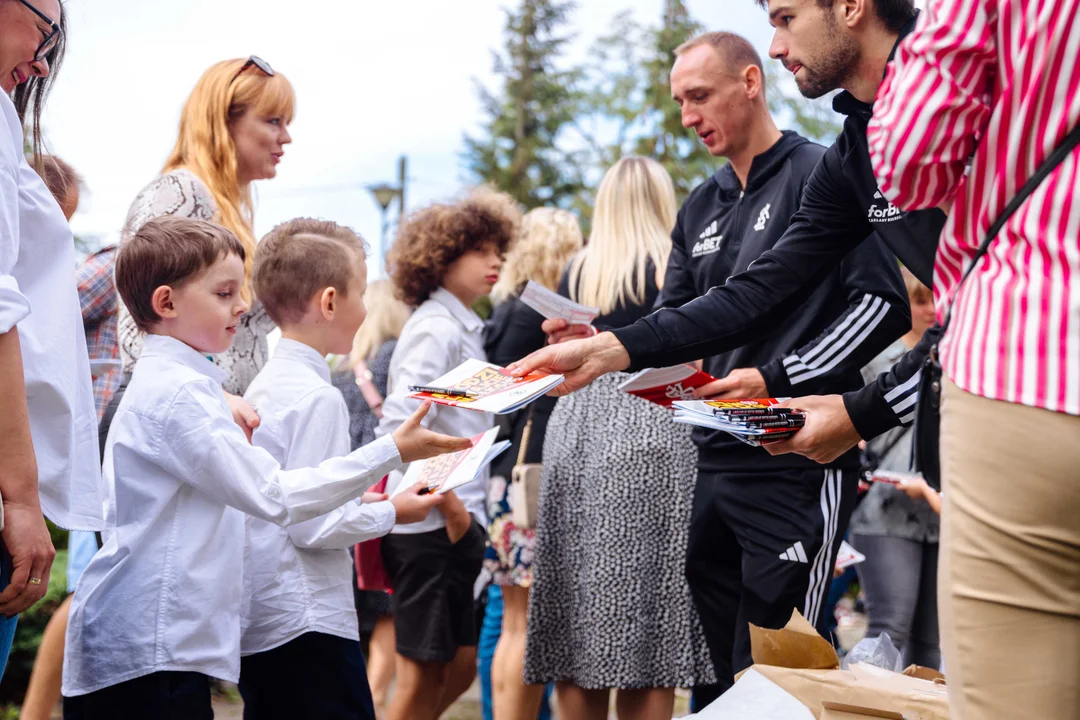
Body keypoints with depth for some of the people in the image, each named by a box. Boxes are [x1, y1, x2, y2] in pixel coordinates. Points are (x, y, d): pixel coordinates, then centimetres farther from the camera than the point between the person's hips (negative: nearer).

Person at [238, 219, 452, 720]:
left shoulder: (263, 386, 12)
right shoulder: (317, 397, -16)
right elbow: (311, 526, -19)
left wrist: (359, 502, 16)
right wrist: (389, 514, -5)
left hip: (254, 623, 9)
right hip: (307, 626, -9)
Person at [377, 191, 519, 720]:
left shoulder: (464, 329, 18)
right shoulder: (435, 329, -12)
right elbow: (401, 428, -22)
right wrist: (449, 504, -19)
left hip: (457, 522, 10)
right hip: (432, 525, -10)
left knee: (459, 668, 14)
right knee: (424, 676, -3)